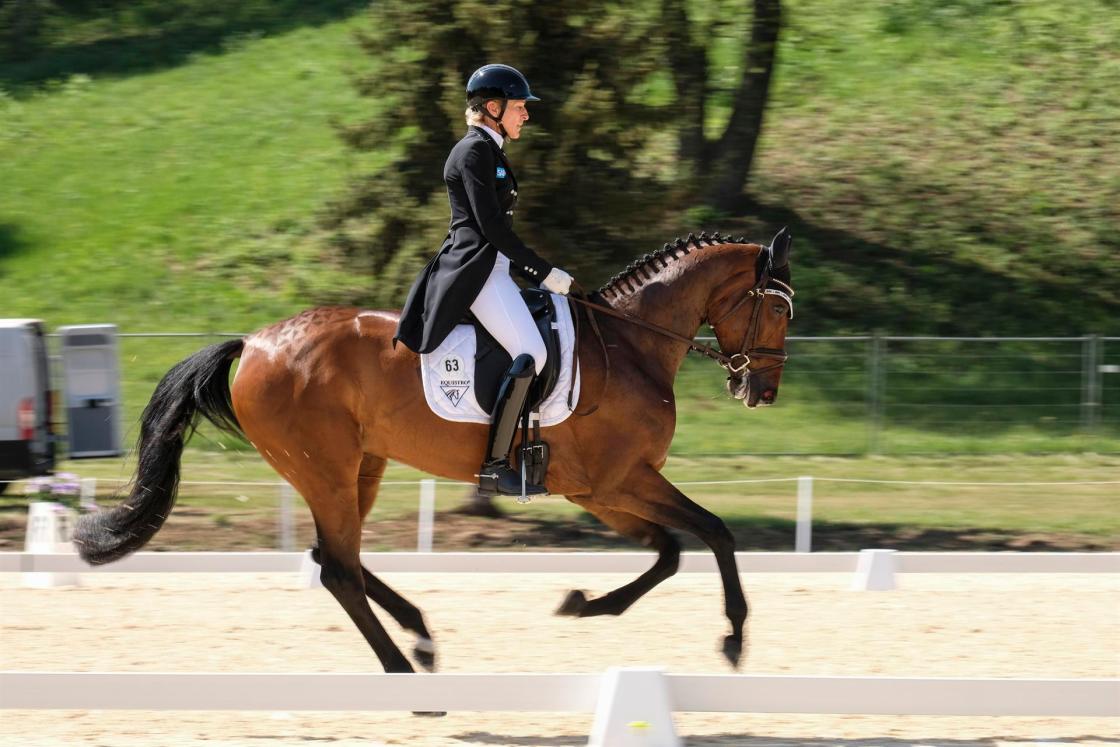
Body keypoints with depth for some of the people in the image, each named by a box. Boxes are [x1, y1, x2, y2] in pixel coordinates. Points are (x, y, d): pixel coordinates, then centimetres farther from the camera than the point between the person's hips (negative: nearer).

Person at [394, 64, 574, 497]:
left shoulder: (489, 151, 21)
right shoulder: (475, 151, -10)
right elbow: (490, 226, -17)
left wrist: (535, 275, 19)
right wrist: (545, 272, -15)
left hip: (491, 267, 11)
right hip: (475, 269, -11)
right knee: (530, 354, -23)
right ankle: (494, 468, -27)